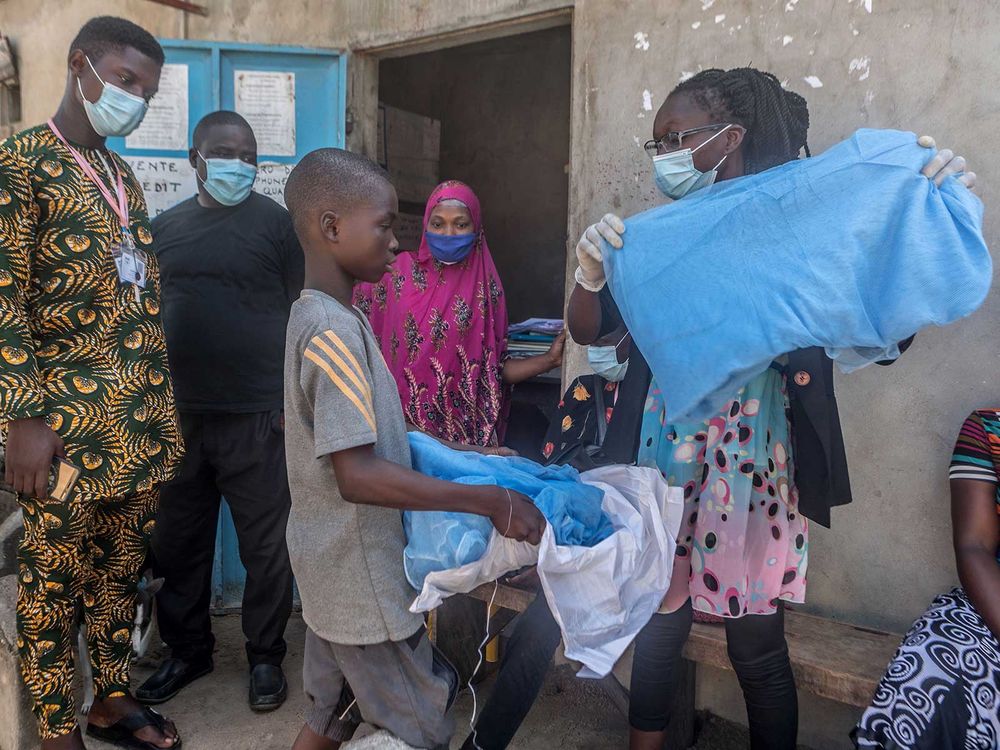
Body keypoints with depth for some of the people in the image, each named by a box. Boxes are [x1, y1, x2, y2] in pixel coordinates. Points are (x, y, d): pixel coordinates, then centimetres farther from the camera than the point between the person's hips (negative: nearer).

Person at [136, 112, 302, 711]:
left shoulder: (276, 222, 0)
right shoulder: (165, 228, 13)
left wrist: (296, 399, -7)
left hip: (255, 416, -4)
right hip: (177, 415, 5)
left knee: (266, 546, 4)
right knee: (178, 543, 14)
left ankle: (266, 656, 22)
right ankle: (187, 650, 32)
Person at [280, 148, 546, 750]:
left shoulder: (316, 316, 6)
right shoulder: (336, 331, -24)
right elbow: (357, 474, -30)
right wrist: (490, 501, -27)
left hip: (334, 570, 9)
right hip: (362, 577, -9)